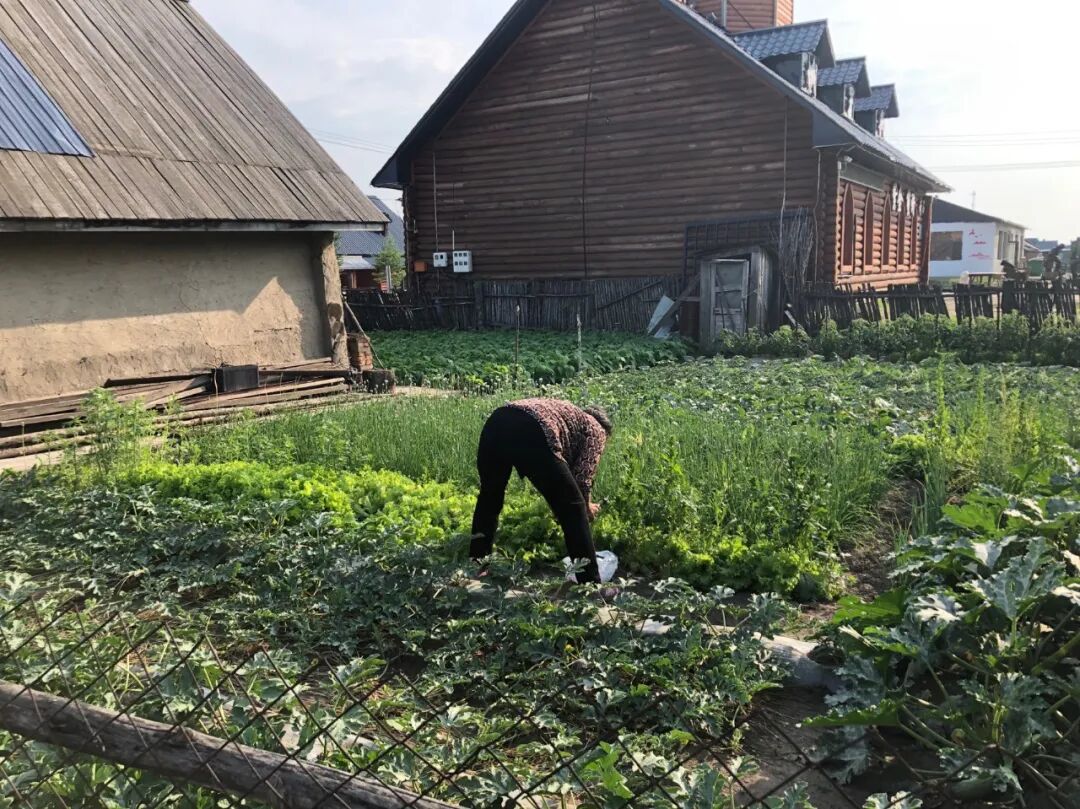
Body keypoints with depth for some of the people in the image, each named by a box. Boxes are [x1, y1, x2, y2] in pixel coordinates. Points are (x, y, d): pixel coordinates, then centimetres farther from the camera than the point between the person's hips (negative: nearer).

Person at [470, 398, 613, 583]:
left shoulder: (565, 412, 44)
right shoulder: (596, 429, 25)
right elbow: (582, 477, 13)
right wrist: (587, 506, 31)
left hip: (496, 422, 7)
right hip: (532, 433, -7)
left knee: (489, 499, 29)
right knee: (573, 508, 8)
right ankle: (590, 583, 9)